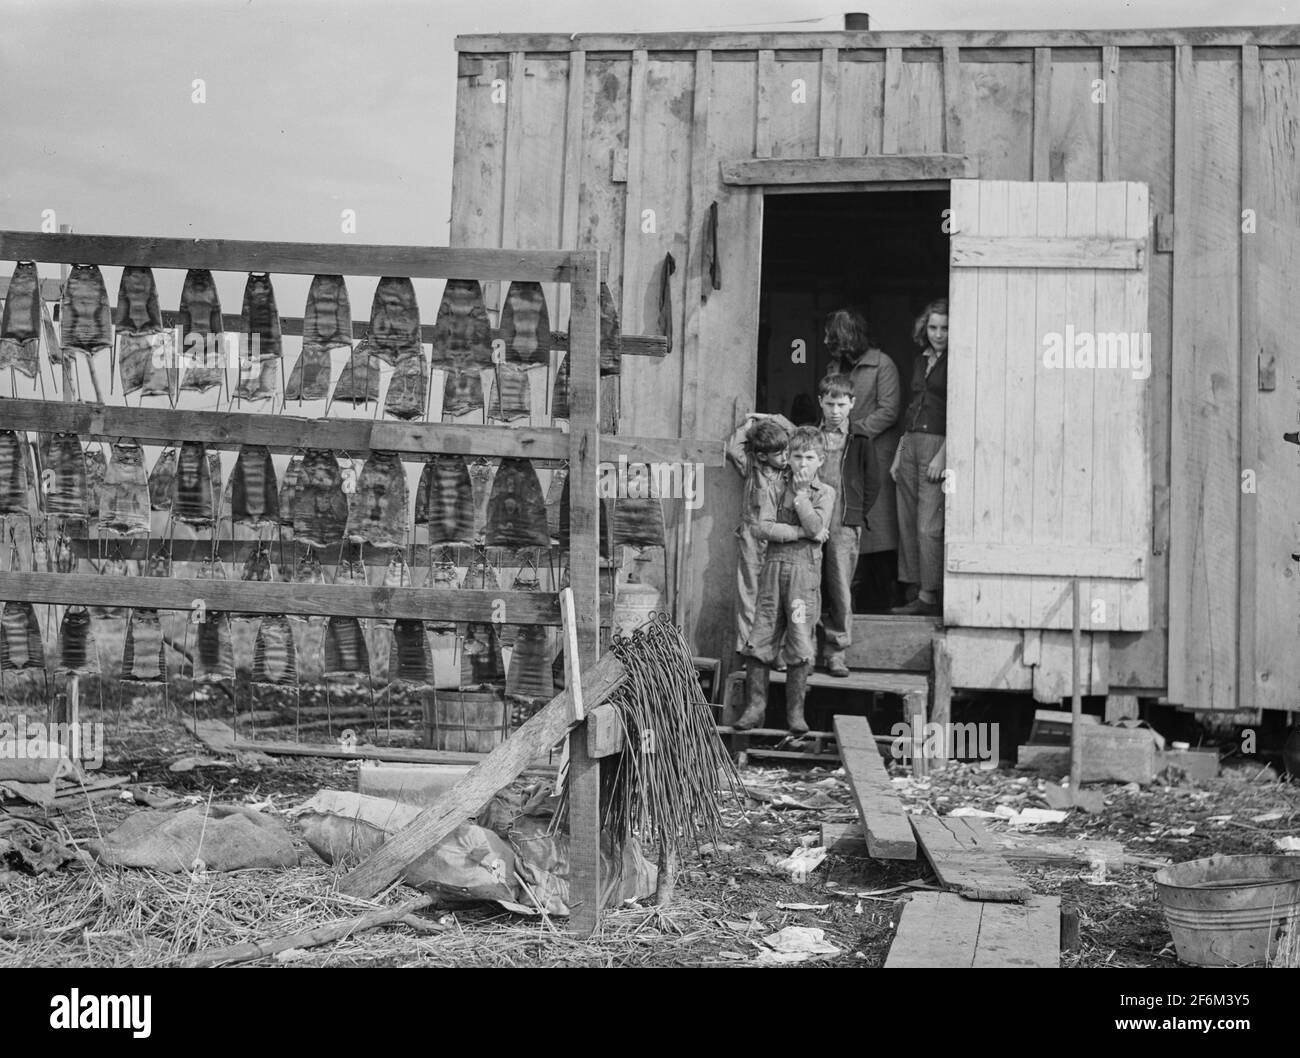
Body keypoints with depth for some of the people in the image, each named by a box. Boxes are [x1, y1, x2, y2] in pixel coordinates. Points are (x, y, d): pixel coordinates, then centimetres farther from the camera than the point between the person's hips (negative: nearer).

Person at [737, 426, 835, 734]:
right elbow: (764, 528, -3)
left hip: (805, 571, -2)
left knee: (801, 644, -2)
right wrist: (800, 532, -11)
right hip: (773, 567, 2)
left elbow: (815, 526, -11)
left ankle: (795, 711, 7)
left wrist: (801, 492, -9)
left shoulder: (825, 493, 6)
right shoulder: (776, 489, 10)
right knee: (761, 637, 1)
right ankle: (755, 705, 10)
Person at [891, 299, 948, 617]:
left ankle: (929, 596, -4)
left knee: (928, 526, -9)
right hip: (910, 444, 8)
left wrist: (942, 456, -18)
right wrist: (898, 454, 16)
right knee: (907, 523, 6)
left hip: (938, 444, -8)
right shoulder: (921, 361, 18)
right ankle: (915, 591, 11)